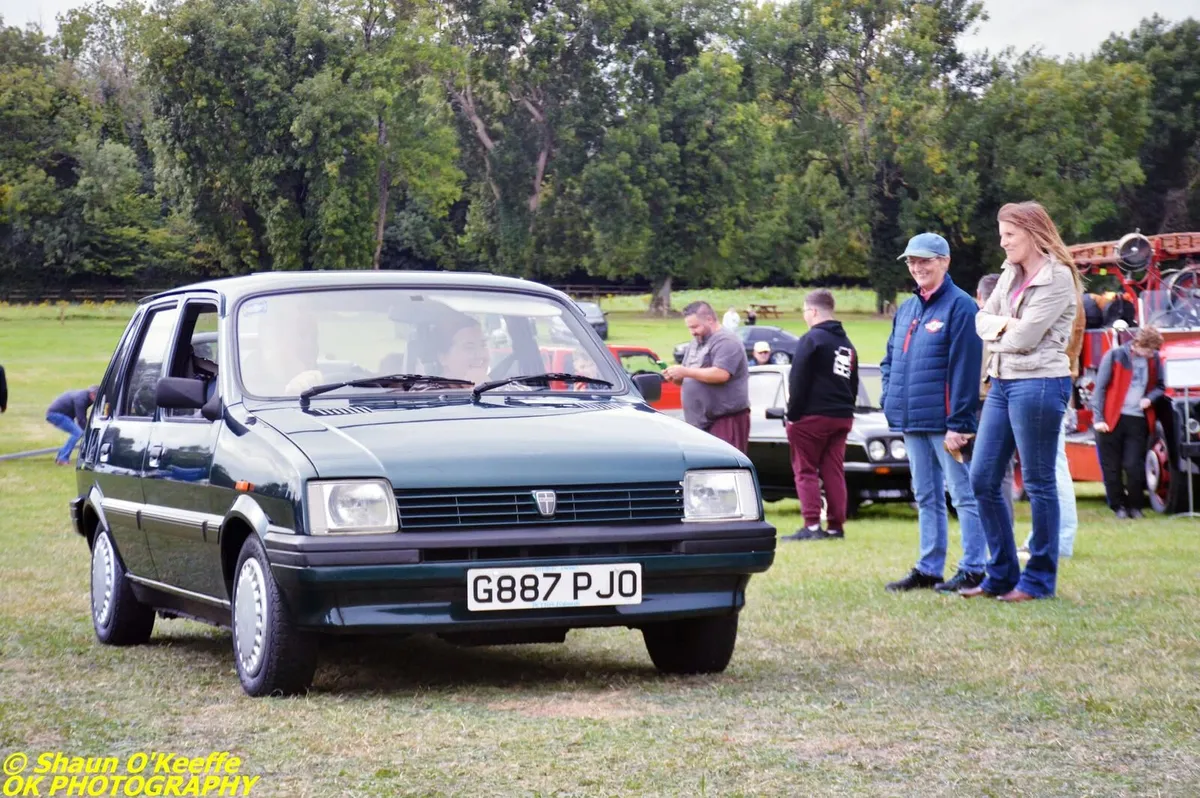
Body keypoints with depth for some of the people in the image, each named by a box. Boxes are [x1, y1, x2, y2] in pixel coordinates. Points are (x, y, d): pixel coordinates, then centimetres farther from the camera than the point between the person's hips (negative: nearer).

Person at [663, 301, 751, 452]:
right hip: (700, 420, 9)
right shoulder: (695, 344, 20)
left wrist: (686, 372, -19)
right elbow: (690, 379, 26)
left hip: (727, 418, -9)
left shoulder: (726, 342, -10)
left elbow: (721, 374, -23)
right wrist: (676, 377, 2)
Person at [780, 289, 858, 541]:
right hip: (842, 417, 7)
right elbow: (854, 385, 18)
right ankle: (836, 526, 6)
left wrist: (793, 414, -9)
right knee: (834, 472, 9)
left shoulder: (811, 339, -10)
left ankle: (812, 526, -9)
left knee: (805, 471, -2)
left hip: (813, 416, -7)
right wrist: (845, 410, 18)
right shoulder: (847, 344, 15)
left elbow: (798, 381, -14)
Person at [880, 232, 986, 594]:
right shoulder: (906, 309, 15)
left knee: (963, 494, -3)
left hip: (944, 423, -8)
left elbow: (965, 369, -15)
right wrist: (890, 401, 8)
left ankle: (973, 570, 1)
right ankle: (928, 568, 20)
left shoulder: (959, 306, -11)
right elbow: (890, 359, 23)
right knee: (926, 497, 14)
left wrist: (958, 423, -19)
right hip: (911, 422, 8)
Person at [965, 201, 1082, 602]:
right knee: (982, 479, 8)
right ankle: (1002, 574, 16)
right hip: (1002, 383, 9)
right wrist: (1003, 323, -9)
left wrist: (994, 332, 1)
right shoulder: (1010, 273, 13)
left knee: (1038, 483, 0)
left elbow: (1025, 337, -16)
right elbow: (982, 321, 10)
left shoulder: (1057, 278, -11)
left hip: (1038, 384, -8)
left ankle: (1039, 580, 8)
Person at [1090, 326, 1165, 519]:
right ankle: (1118, 506, 16)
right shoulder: (1115, 356, -5)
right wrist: (1098, 418, -9)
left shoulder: (1155, 359, 5)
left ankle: (1135, 506, 11)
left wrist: (1150, 398, -7)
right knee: (1112, 468, 4)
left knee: (1134, 467, -4)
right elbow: (1100, 387, -3)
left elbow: (1159, 386, 16)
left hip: (1138, 420, 2)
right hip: (1112, 418, -2)